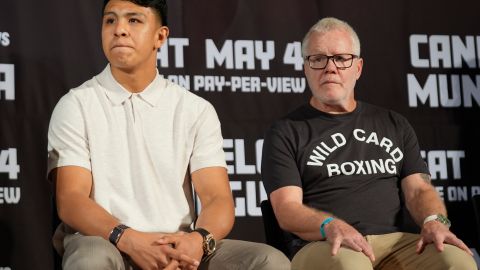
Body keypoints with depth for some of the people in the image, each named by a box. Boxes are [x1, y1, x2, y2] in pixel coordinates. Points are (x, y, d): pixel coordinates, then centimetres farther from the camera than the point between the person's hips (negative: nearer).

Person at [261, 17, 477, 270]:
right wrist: (330, 226, -25)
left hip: (393, 241, 3)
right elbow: (287, 210, -3)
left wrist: (434, 220, -11)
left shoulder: (394, 125, 22)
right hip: (322, 246, -3)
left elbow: (419, 189, 13)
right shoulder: (285, 133, 10)